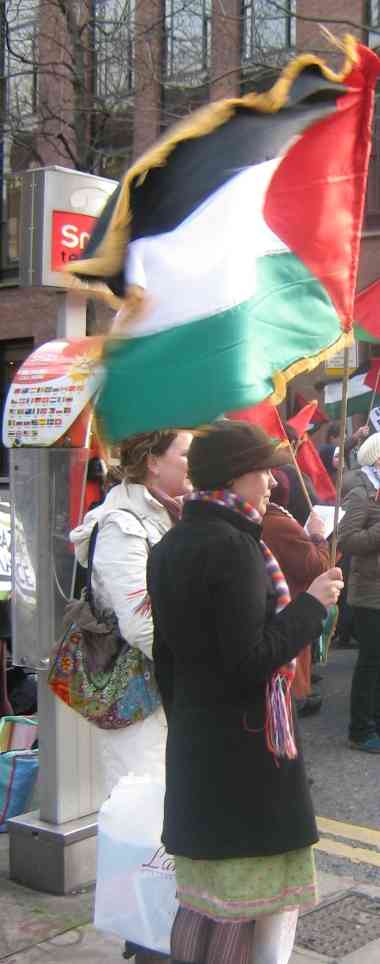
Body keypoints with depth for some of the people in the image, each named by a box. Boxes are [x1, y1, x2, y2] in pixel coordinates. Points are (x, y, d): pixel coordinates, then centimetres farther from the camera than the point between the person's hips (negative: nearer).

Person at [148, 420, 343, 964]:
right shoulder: (233, 547, -19)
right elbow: (251, 659, -23)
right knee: (250, 891, 4)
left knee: (204, 894, 18)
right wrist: (312, 604, -13)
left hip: (192, 745, 8)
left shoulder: (168, 548, 7)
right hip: (245, 745, -8)